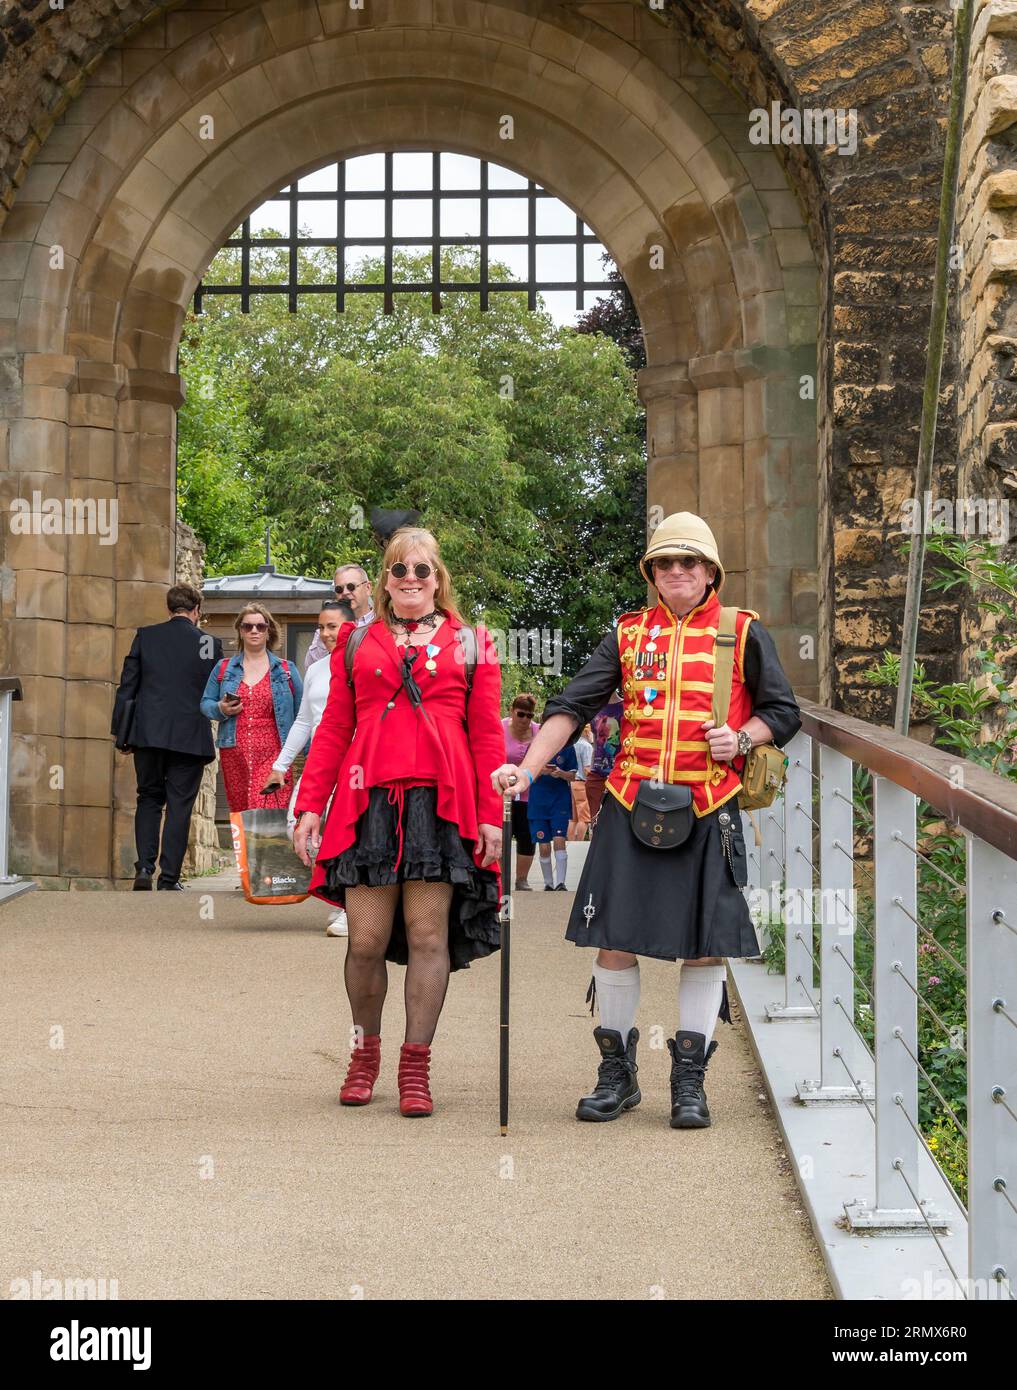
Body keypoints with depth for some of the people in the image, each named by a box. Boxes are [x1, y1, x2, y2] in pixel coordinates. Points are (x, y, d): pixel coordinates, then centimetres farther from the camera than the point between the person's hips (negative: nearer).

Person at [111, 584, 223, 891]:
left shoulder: (145, 636, 3)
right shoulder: (210, 643, -1)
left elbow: (127, 686, 3)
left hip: (148, 735, 2)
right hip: (190, 737, -2)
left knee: (148, 800, 15)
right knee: (179, 806, 4)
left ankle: (144, 868, 1)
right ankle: (169, 878, 3)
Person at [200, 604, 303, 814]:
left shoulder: (285, 670, 8)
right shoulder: (224, 668, 12)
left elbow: (302, 715, 8)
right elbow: (205, 703, 15)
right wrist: (221, 710, -8)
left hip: (272, 756, -3)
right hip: (234, 756, 3)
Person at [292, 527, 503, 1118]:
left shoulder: (471, 644, 12)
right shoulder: (356, 642, 15)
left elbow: (487, 736, 6)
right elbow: (333, 730, 12)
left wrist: (491, 815, -1)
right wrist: (310, 805, 4)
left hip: (442, 804, -1)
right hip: (368, 803, 1)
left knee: (428, 935, -2)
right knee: (366, 940, 0)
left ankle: (416, 1064, 7)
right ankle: (366, 1048, 21)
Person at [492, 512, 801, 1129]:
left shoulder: (745, 633, 6)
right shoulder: (629, 633, 10)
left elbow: (783, 713, 11)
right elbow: (573, 706, 5)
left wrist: (742, 739, -10)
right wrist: (527, 768, -7)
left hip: (708, 810, -1)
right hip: (631, 805, 1)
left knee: (706, 942, 0)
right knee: (614, 937, 0)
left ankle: (690, 1079, 12)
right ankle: (617, 1074, 15)